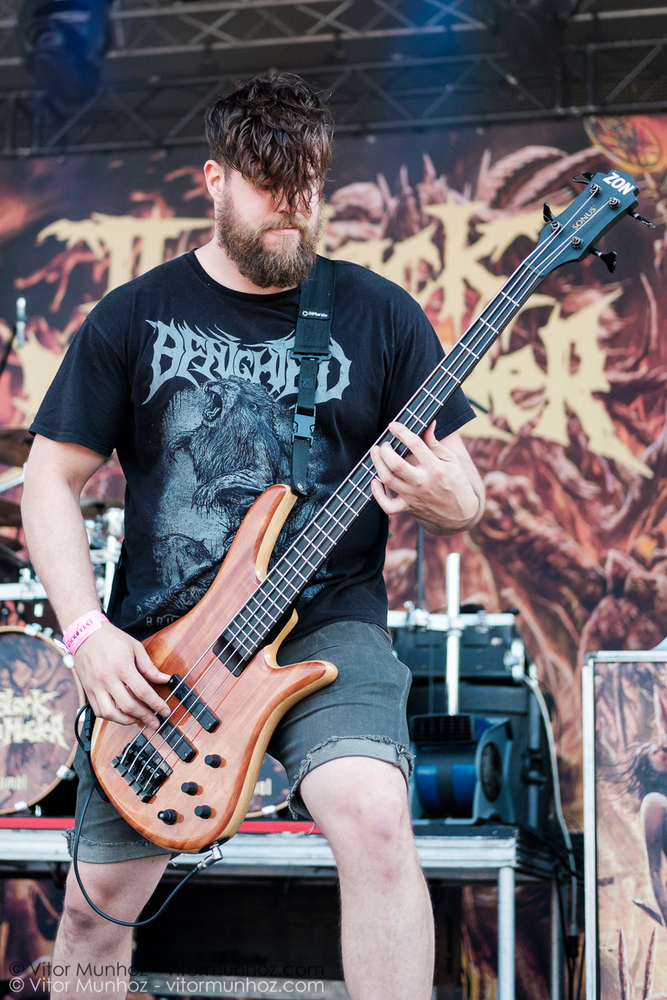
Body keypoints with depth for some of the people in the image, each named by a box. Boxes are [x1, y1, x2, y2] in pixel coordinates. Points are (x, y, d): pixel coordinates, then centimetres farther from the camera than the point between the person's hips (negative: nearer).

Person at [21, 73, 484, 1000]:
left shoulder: (381, 315, 3)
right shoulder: (134, 317, 4)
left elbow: (463, 492, 6)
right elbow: (52, 478, 5)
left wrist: (444, 499, -19)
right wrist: (88, 633, -9)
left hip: (326, 622, -1)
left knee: (373, 817, -30)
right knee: (98, 900, 5)